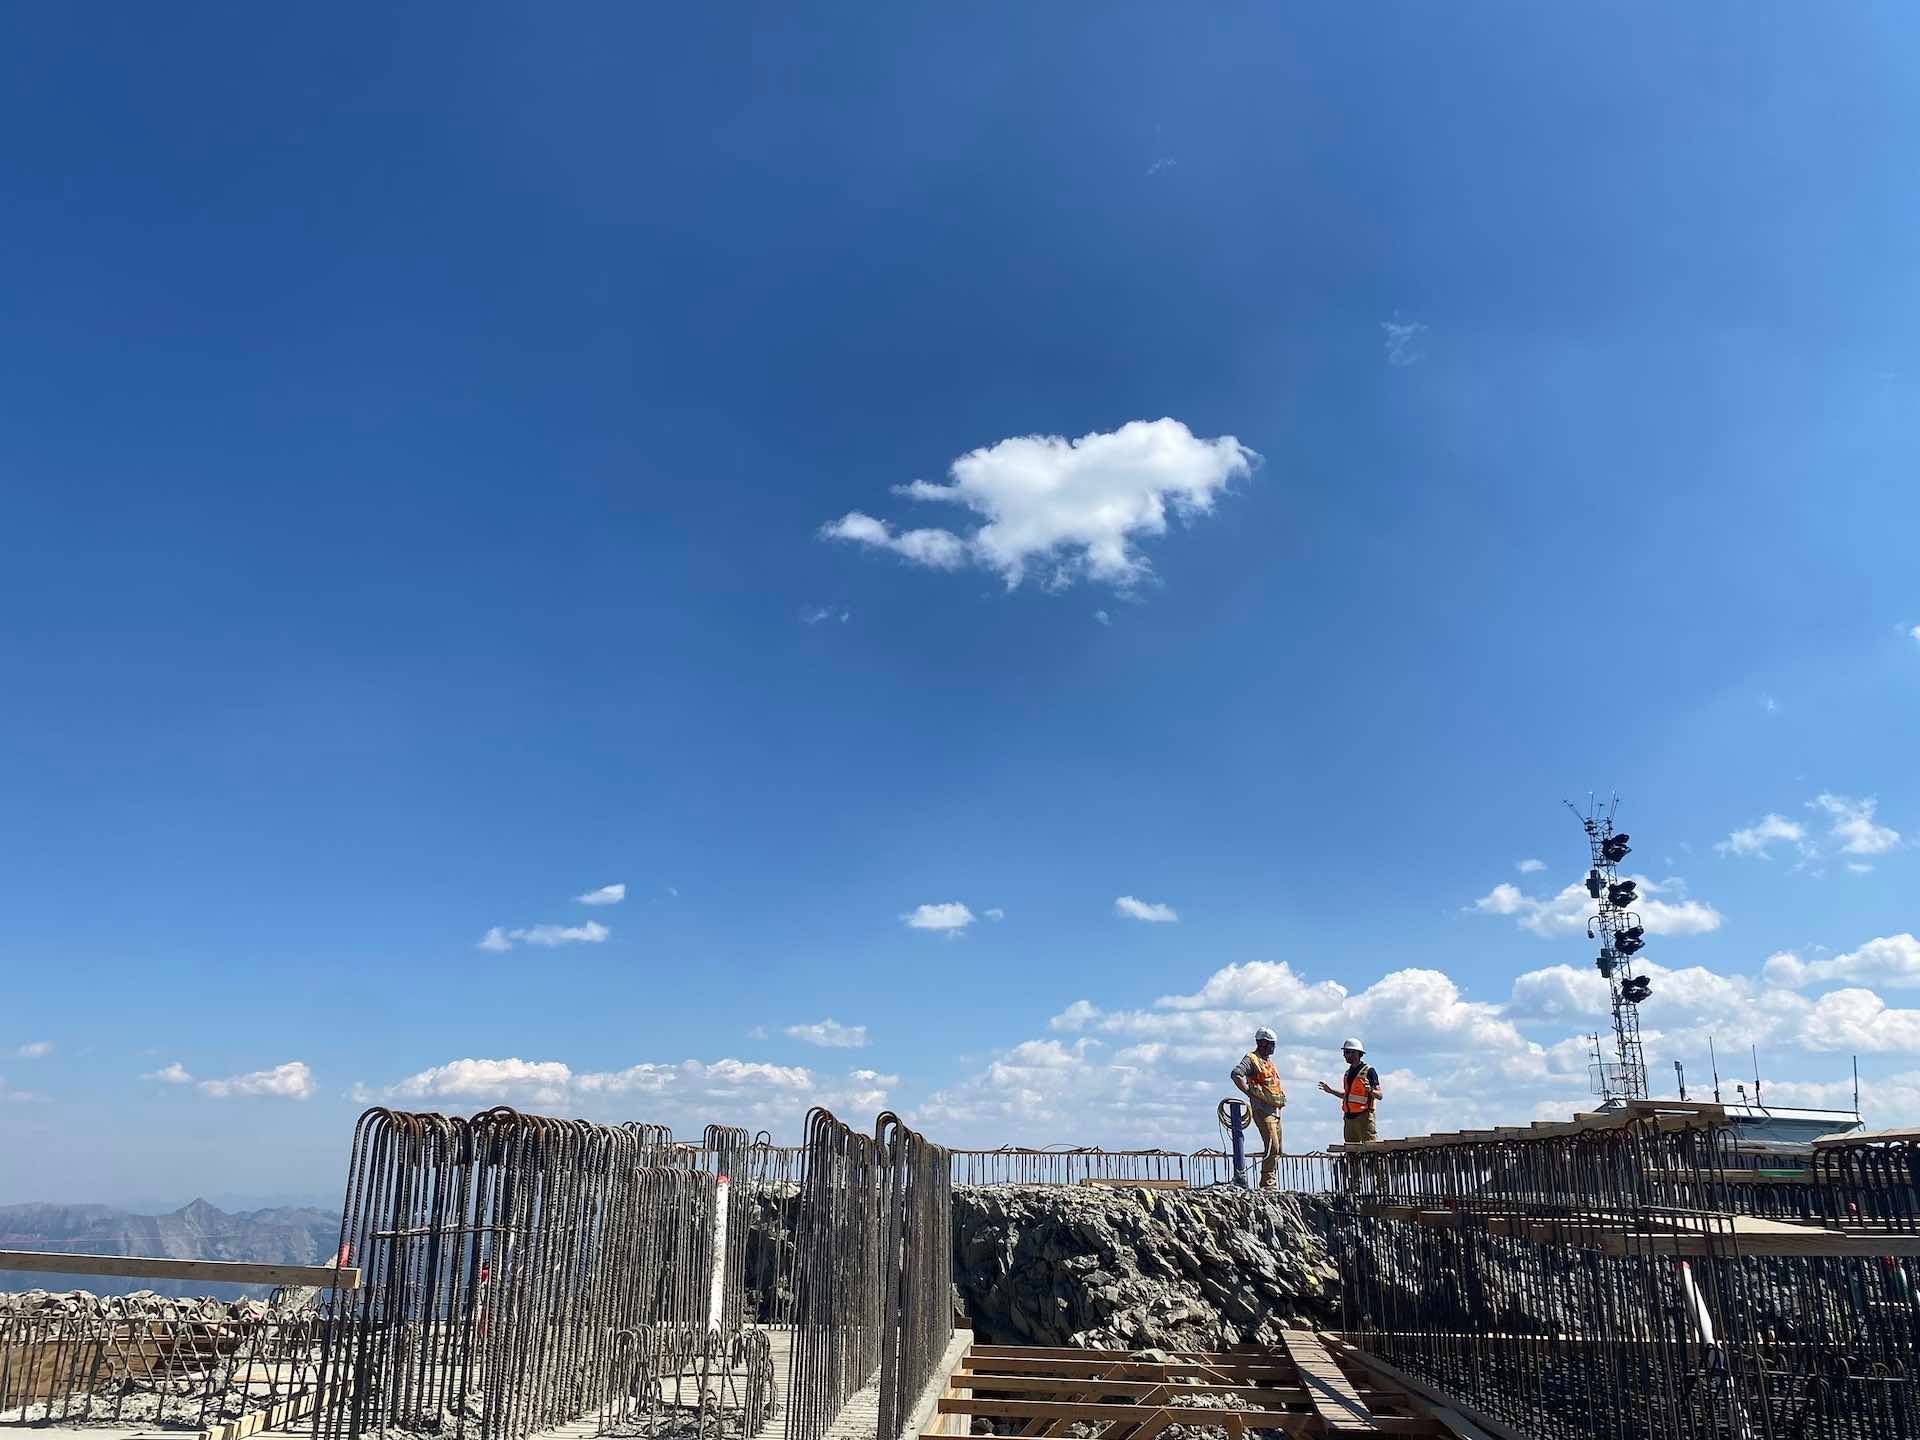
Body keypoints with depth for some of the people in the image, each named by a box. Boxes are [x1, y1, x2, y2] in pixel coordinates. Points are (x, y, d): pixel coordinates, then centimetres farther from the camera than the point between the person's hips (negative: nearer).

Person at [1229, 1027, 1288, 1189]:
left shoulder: (1269, 1061, 21)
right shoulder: (1251, 1059, -8)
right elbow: (1236, 1074, -24)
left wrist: (1281, 1098, 20)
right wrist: (1250, 1094, -23)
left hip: (1275, 1110, 9)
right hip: (1262, 1111, -9)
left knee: (1277, 1149, 10)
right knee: (1272, 1147, -16)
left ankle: (1270, 1182, 16)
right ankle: (1267, 1183, -13)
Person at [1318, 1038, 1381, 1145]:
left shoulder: (1369, 1071, -6)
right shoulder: (1348, 1073, 17)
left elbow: (1379, 1095, -10)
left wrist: (1370, 1090, -29)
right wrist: (1331, 1090, 22)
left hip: (1364, 1116, -8)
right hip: (1349, 1117, 8)